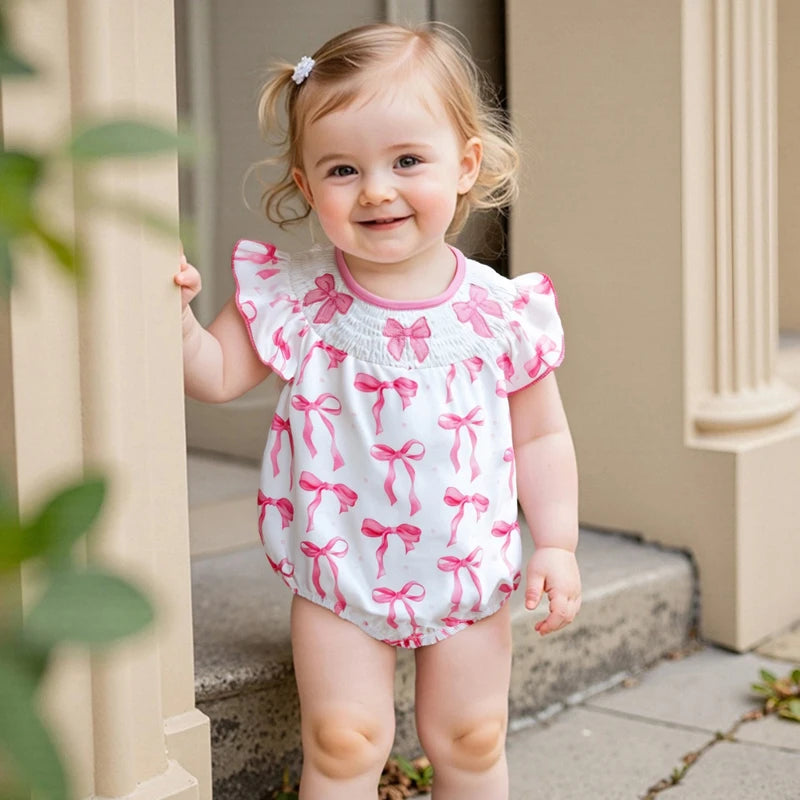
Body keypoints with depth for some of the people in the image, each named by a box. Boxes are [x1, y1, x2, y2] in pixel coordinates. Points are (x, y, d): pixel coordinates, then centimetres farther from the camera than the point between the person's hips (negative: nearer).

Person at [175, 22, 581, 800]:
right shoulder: (296, 298, -9)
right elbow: (215, 376, -4)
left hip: (465, 570, 1)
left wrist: (556, 545, -5)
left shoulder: (500, 311, -10)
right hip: (339, 570, 0)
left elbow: (541, 436, -1)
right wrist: (174, 316, -22)